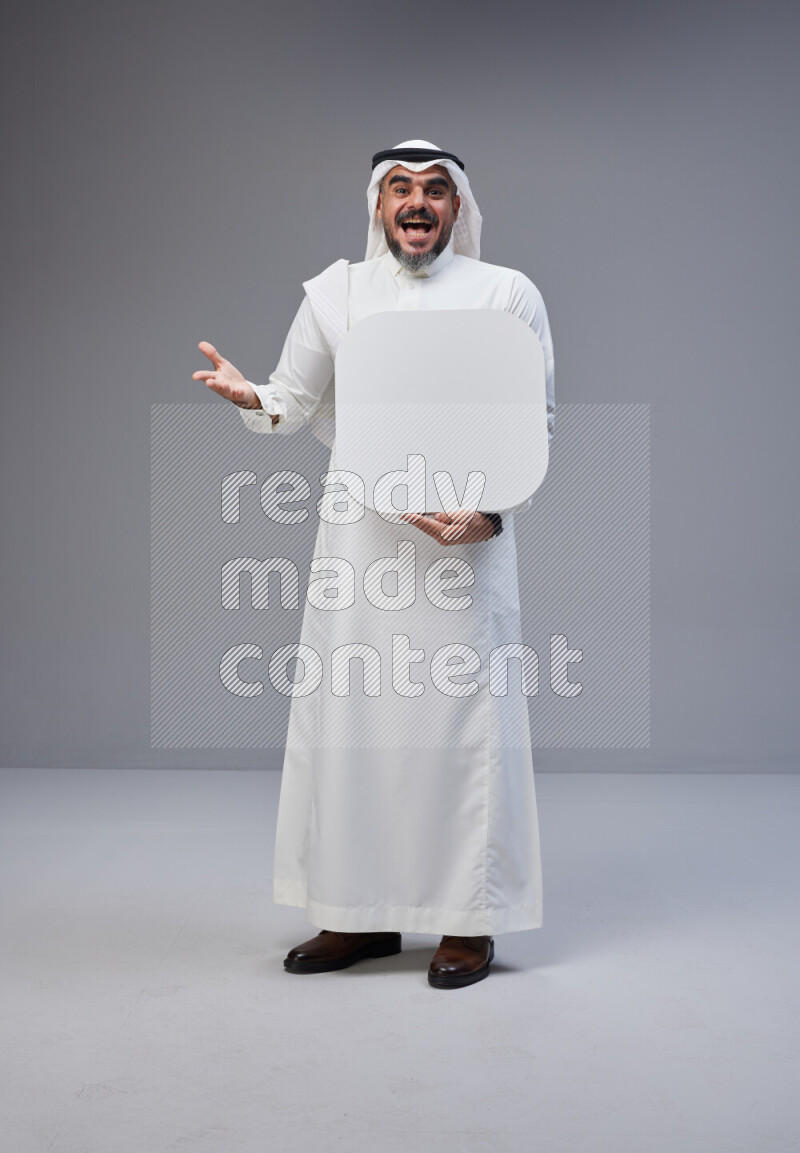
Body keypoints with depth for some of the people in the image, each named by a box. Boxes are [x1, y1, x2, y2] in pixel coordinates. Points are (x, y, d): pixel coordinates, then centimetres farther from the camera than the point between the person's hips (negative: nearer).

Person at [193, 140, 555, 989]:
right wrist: (249, 396, -10)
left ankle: (470, 920, 11)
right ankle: (361, 915, 18)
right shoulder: (335, 292, 11)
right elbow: (294, 401, 13)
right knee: (348, 716, 4)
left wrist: (491, 512, -12)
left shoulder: (507, 294, 4)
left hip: (466, 535, -3)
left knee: (463, 720, -2)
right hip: (358, 530, 3)